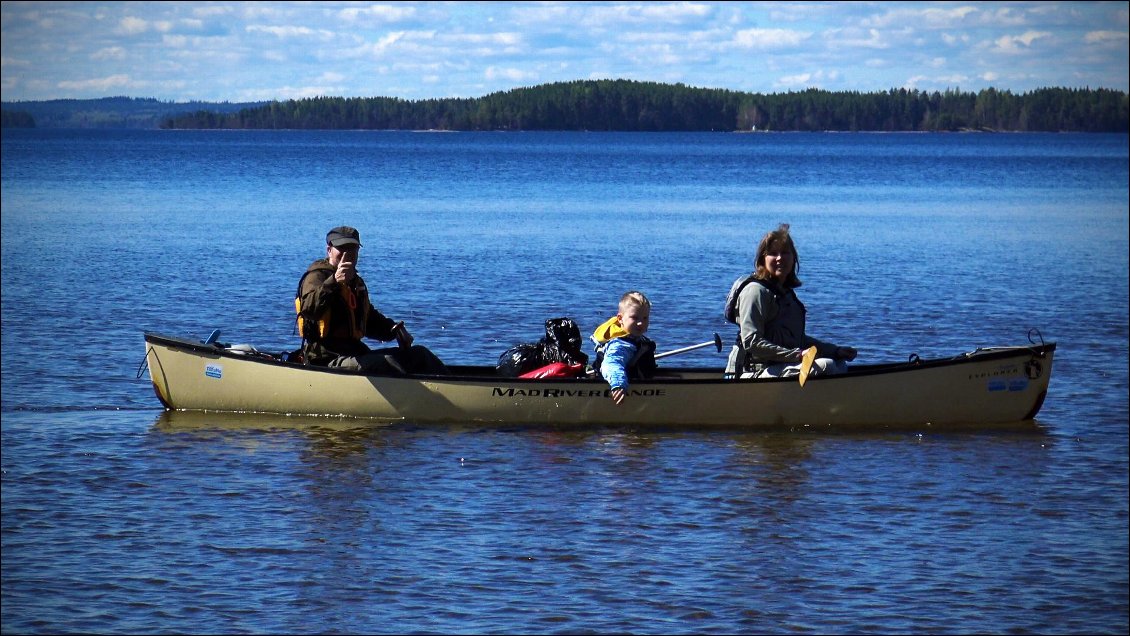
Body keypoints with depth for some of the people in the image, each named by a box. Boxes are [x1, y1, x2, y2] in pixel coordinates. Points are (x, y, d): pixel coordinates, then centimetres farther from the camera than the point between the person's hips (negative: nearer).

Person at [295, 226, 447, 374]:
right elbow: (308, 309, -29)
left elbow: (371, 321, 32)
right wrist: (335, 282, -44)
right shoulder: (317, 276, -7)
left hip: (356, 354, 10)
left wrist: (394, 329, 10)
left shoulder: (356, 282, 23)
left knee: (418, 353, 2)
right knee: (385, 363, -32)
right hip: (327, 362, -10)